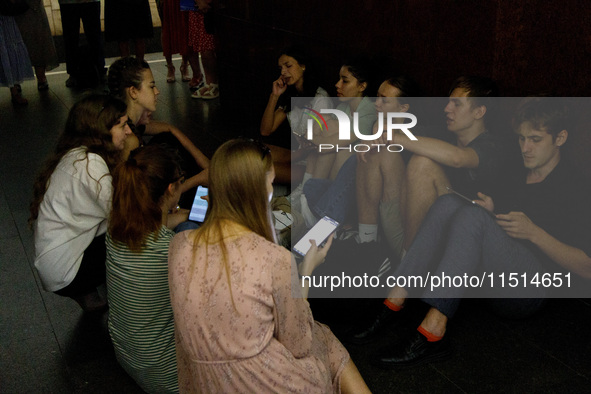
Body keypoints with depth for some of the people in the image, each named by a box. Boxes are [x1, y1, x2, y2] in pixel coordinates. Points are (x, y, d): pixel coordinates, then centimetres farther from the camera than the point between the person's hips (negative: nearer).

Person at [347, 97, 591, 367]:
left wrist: (534, 233, -18)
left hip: (532, 292, -6)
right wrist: (490, 211, 2)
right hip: (494, 280, 7)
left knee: (474, 216, -29)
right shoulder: (518, 178, 20)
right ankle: (395, 300, -24)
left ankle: (432, 332, -38)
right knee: (449, 203, -13)